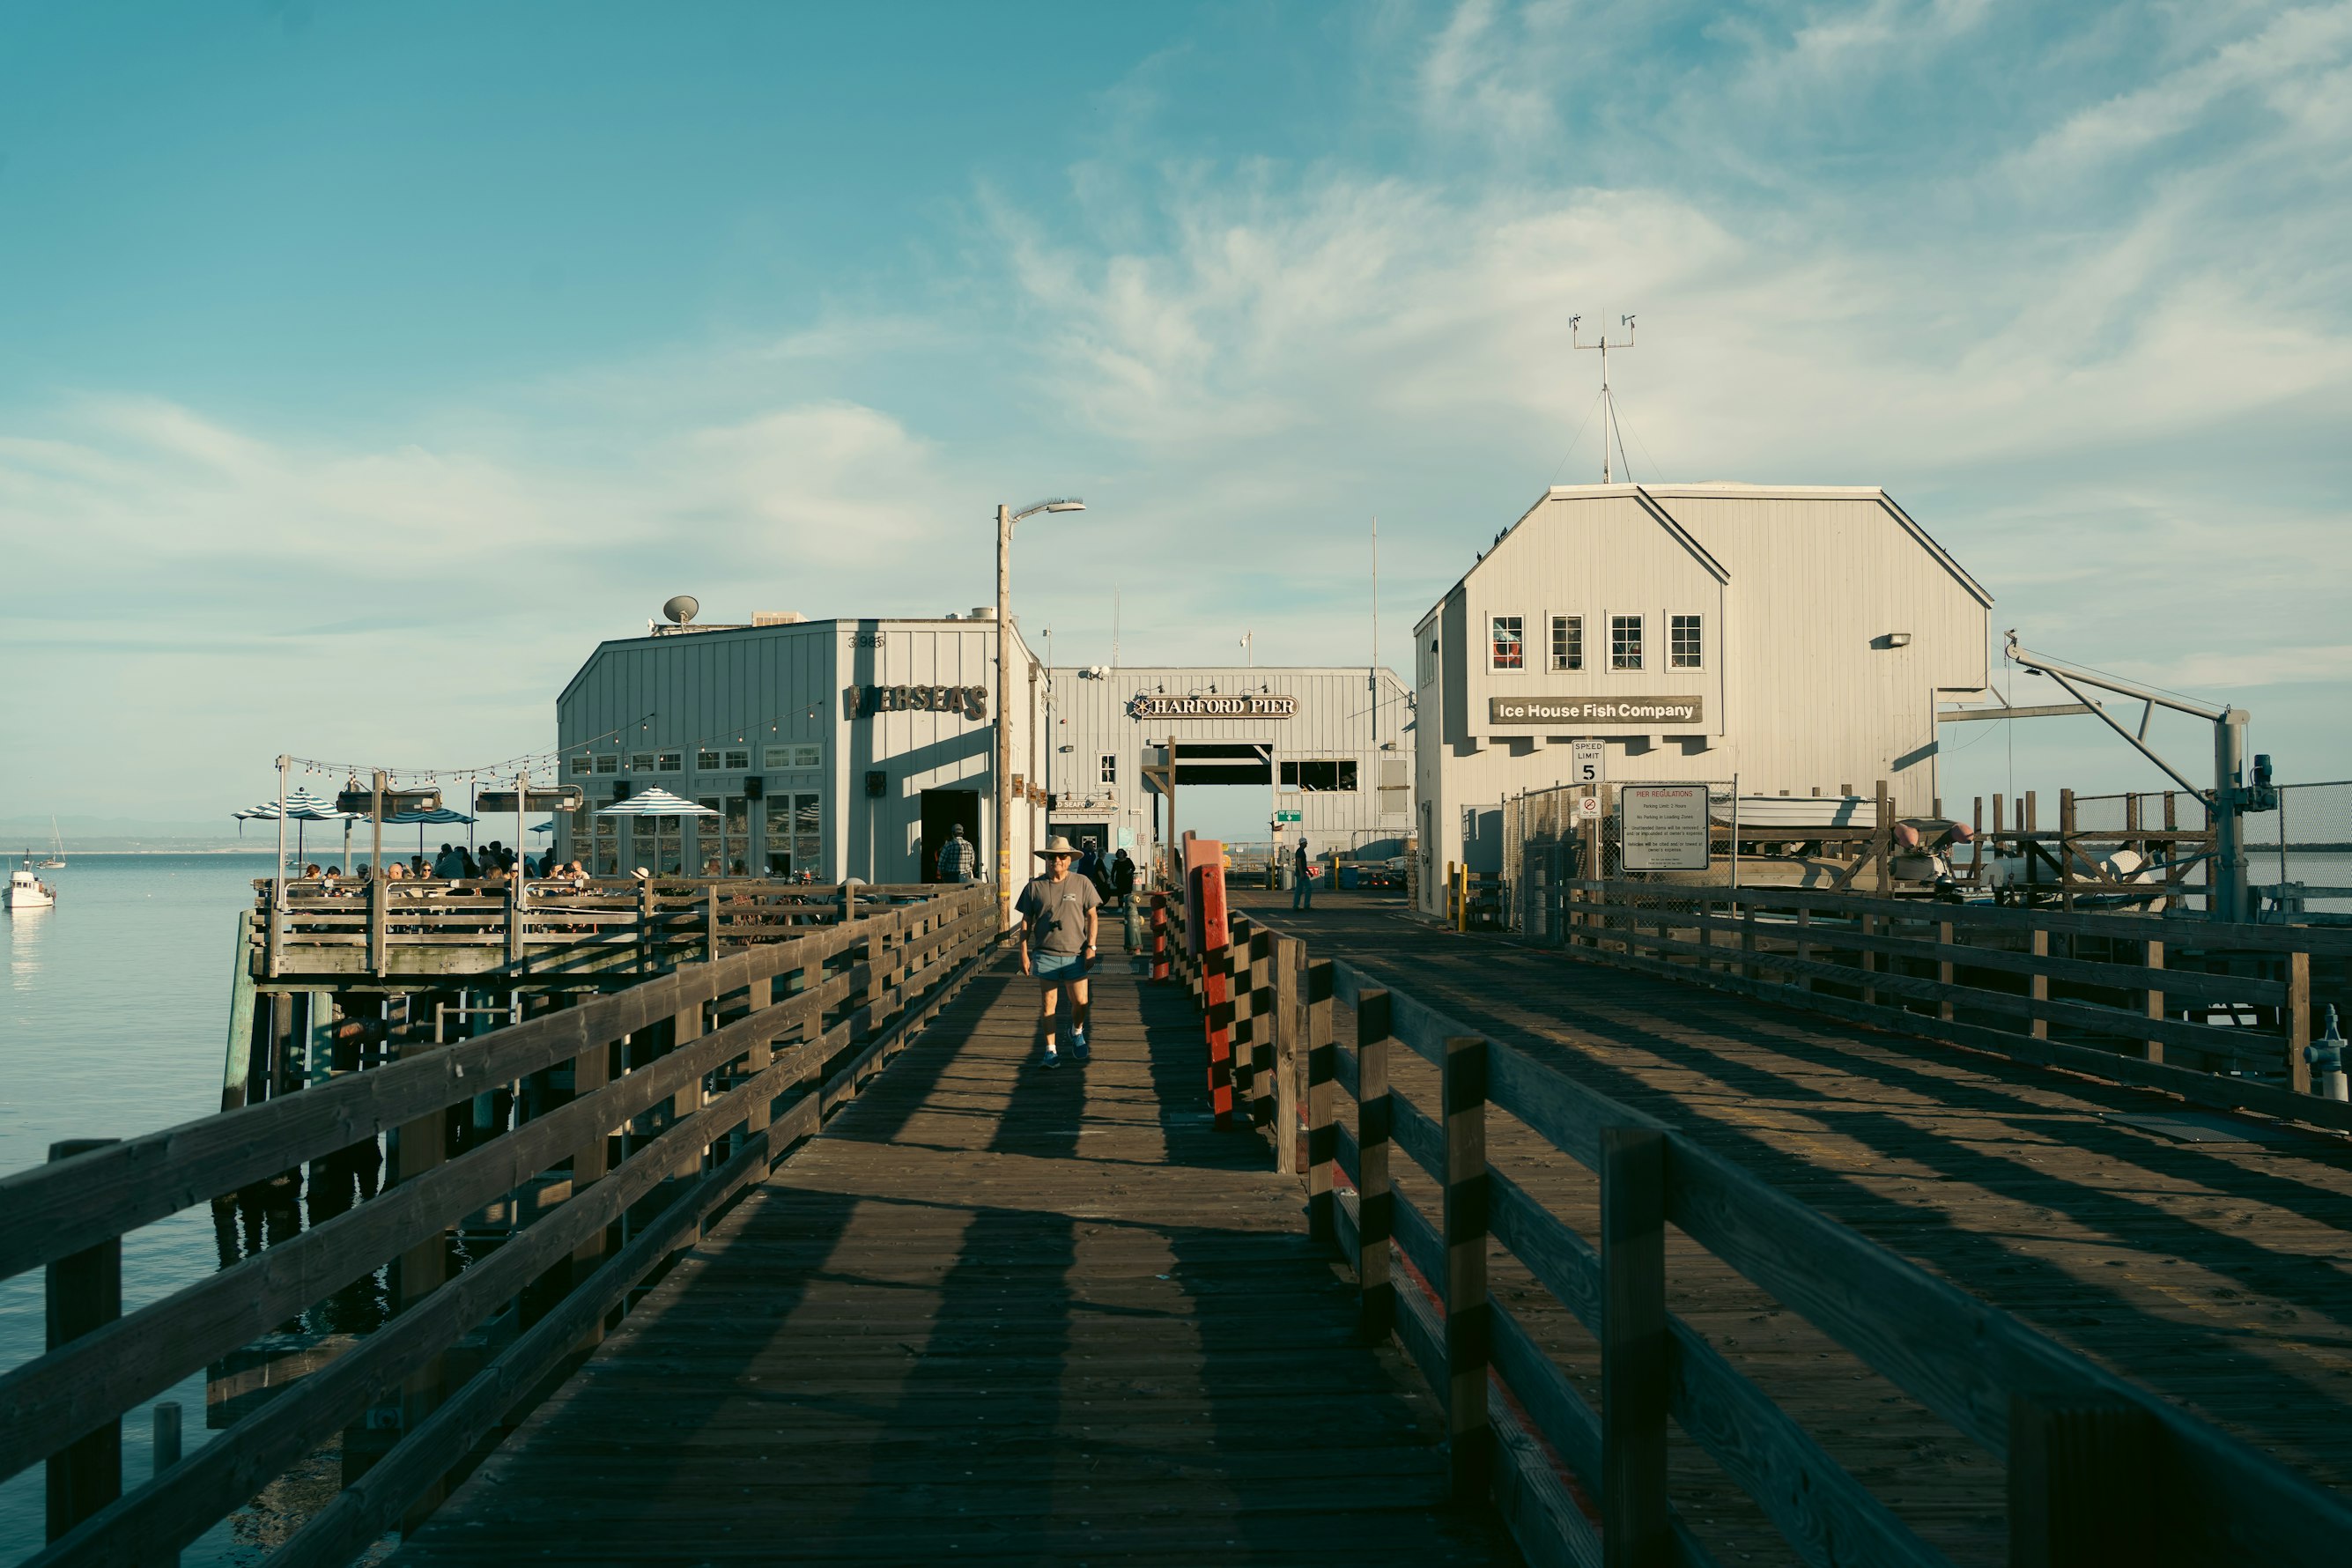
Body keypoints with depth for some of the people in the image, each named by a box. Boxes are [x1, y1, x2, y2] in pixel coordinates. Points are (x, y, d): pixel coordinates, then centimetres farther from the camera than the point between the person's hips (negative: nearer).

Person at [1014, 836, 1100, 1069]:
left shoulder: (1082, 884, 2)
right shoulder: (1035, 887, 2)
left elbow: (1091, 917, 5)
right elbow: (1026, 922, 6)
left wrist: (1091, 947, -3)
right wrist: (1024, 954, 2)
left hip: (1075, 954, 0)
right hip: (1045, 954, 0)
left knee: (1080, 1002, 1)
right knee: (1049, 1004, 3)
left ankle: (1077, 1032, 33)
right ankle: (1051, 1050, 13)